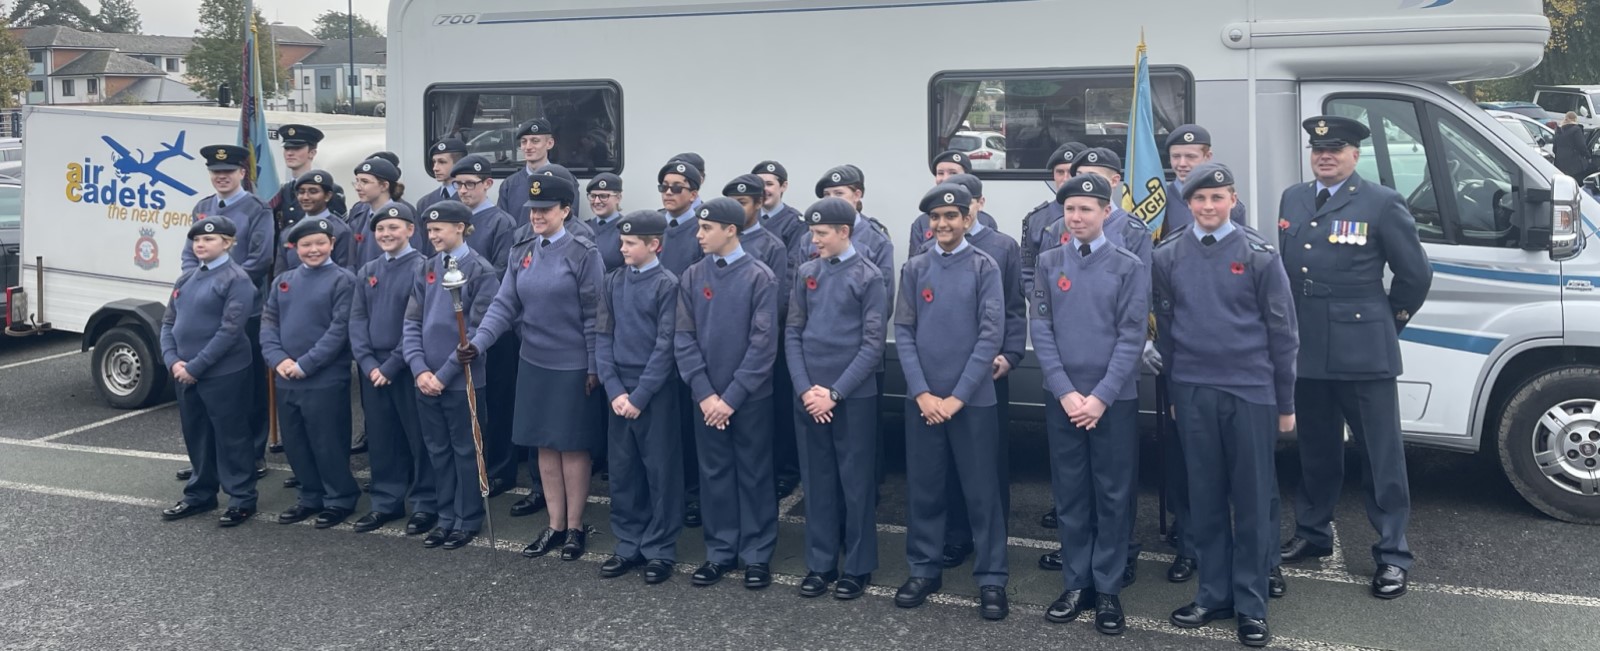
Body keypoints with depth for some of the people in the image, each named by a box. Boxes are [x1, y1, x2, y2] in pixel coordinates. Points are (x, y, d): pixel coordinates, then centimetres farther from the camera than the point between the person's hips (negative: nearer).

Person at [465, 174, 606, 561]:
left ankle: (575, 528, 16)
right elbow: (504, 305, 3)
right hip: (533, 364, 6)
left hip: (572, 368, -6)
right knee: (545, 446, 11)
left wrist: (594, 369, -11)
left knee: (573, 447, 4)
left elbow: (593, 315, -10)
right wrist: (478, 342, -13)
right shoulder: (521, 255, 7)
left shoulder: (584, 254, -10)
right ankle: (555, 526, 22)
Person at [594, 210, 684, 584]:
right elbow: (603, 337, 5)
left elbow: (666, 345, -11)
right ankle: (629, 544, 22)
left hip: (656, 393, -5)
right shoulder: (613, 282, 6)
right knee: (622, 470, 10)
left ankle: (660, 550, 13)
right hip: (619, 392, 5)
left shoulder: (667, 285, -8)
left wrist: (640, 396, -13)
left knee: (661, 472, 3)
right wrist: (614, 390, -5)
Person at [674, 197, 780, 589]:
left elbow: (764, 344, -12)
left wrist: (731, 397, -14)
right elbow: (684, 338, 0)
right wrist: (704, 393, -10)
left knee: (754, 475, 7)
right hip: (706, 398, 3)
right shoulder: (692, 277, 2)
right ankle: (720, 551, 22)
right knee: (714, 474, 10)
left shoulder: (760, 278, -8)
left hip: (751, 397, -3)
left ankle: (757, 554, 18)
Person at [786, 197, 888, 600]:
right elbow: (793, 333, 7)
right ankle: (820, 564, 20)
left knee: (856, 482, 4)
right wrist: (805, 388, -5)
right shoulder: (806, 274, 7)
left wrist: (835, 393, -11)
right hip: (808, 396, 4)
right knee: (818, 481, 10)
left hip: (853, 397, -4)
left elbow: (873, 343, -7)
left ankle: (858, 567, 15)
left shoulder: (868, 277, -4)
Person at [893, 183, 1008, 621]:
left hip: (973, 399, -2)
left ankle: (991, 579, 13)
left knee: (982, 491, 3)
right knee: (923, 488, 10)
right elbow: (903, 332, 3)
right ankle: (923, 570, 24)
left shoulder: (984, 267, -3)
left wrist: (957, 396, -11)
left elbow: (991, 335, -8)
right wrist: (922, 393, -7)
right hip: (922, 399, 3)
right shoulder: (914, 269, 5)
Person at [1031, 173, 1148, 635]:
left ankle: (1108, 589, 14)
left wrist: (1101, 396, -13)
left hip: (1115, 399, -2)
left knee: (1113, 496, 4)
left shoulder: (1129, 267, -1)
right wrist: (1066, 392, -10)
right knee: (1070, 495, 8)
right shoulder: (1049, 263, 5)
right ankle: (1076, 584, 18)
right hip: (1062, 398, 2)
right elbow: (1041, 331, 0)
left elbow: (1132, 337, -6)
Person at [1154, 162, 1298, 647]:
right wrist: (1174, 388, 12)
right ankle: (1213, 594, 20)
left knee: (1254, 497, 3)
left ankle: (1251, 604, 12)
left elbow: (1282, 330, 1)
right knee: (1205, 496, 8)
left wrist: (1286, 401, 1)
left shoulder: (1259, 255, -2)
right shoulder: (1168, 257, 4)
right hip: (1193, 392, 2)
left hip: (1251, 390, -2)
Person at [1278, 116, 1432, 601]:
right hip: (1306, 348, 5)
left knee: (1381, 454, 1)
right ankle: (1313, 534, 31)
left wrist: (1389, 320, 7)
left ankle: (1392, 554, 9)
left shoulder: (1382, 204, -6)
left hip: (1362, 351, -5)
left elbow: (1416, 274, -1)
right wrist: (1290, 324, 12)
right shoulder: (1292, 199, 10)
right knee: (1316, 448, 17)